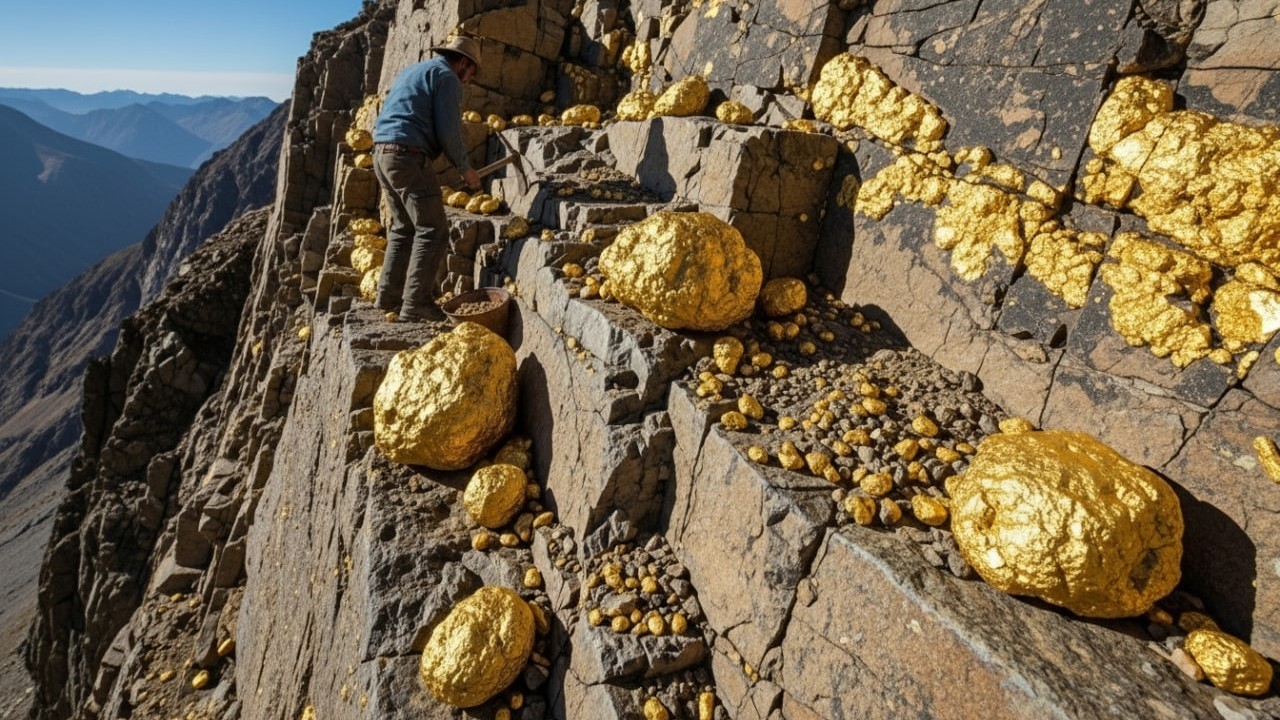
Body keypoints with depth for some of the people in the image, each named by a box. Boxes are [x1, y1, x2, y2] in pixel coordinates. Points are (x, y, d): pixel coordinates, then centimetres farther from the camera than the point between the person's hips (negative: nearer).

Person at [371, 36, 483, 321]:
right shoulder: (446, 76, -2)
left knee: (404, 228, 17)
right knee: (432, 231, -7)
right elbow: (448, 130, -11)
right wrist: (465, 168, 1)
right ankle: (416, 305, -11)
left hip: (381, 152, 10)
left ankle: (389, 296, 16)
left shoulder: (411, 71, 26)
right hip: (409, 156, -9)